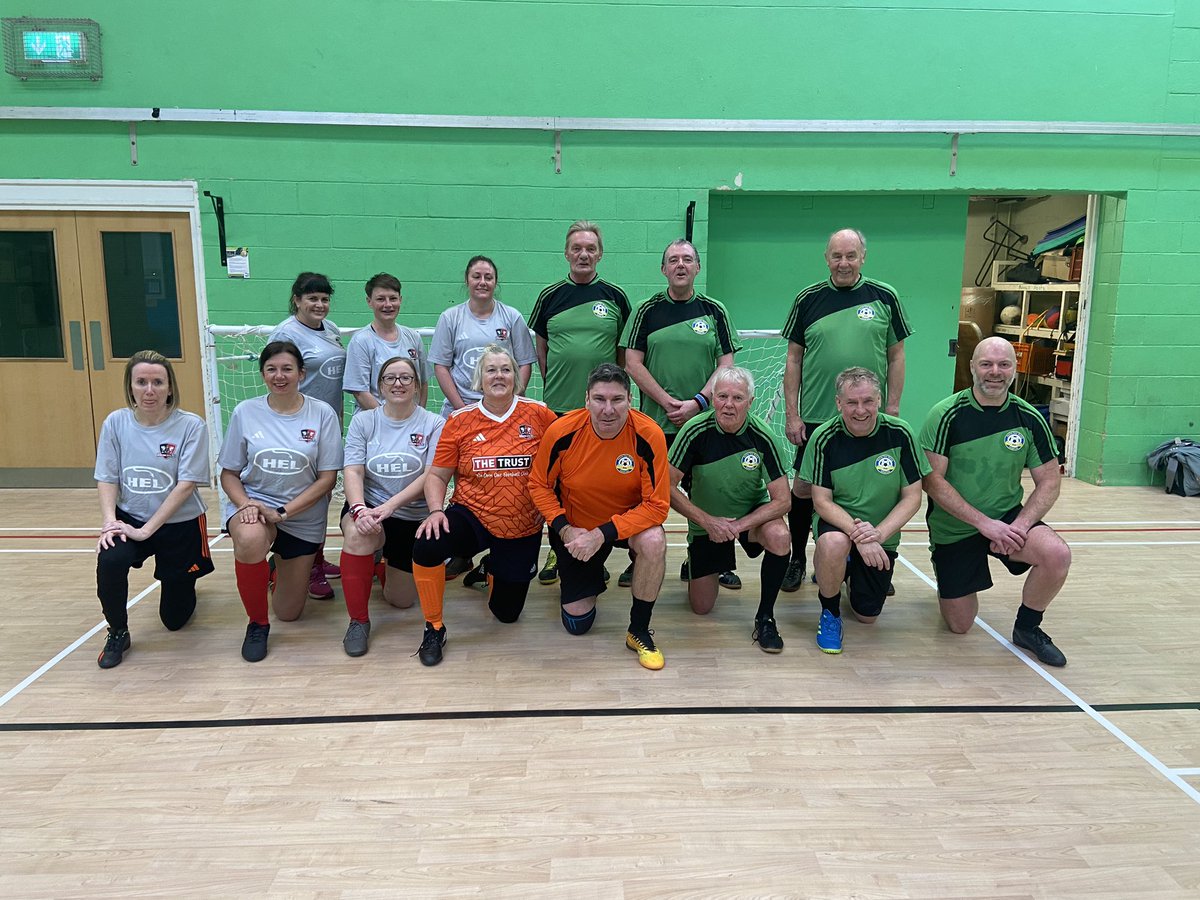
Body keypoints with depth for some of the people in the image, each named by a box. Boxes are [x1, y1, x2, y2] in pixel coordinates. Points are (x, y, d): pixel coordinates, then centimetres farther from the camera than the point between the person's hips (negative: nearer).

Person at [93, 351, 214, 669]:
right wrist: (109, 521, -18)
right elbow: (107, 479, -2)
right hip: (130, 520, 2)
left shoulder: (191, 426, -15)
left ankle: (182, 585, 45)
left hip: (179, 525, -2)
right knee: (109, 560, -33)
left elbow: (186, 485, -18)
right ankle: (117, 634, -5)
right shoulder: (116, 422, -5)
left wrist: (146, 530, -22)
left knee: (174, 619, 7)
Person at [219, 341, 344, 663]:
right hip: (253, 503, 0)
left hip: (303, 518, 1)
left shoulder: (322, 413, -6)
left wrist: (283, 512, -18)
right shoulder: (245, 412, -3)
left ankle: (283, 565, 44)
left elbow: (327, 478, -7)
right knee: (250, 539, -39)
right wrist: (245, 504, -19)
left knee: (289, 612, 7)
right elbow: (229, 474, 2)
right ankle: (257, 623, -14)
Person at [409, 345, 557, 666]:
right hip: (472, 517, -1)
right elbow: (437, 474, -1)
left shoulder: (538, 414, -7)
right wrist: (436, 511, -19)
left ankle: (494, 570, 47)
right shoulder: (460, 421, -5)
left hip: (523, 528, 1)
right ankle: (434, 628, -9)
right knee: (427, 546, -33)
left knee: (507, 612, 11)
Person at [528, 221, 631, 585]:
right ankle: (558, 549, 19)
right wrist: (553, 386, 5)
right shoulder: (549, 296, 6)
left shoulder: (615, 296, 4)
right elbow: (540, 348, 12)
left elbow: (625, 351, 9)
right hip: (558, 406, 1)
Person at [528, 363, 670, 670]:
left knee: (654, 541, -37)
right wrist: (564, 529, -21)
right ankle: (593, 574, 42)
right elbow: (539, 484, -8)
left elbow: (656, 505, -25)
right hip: (576, 527, 1)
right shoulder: (562, 431, -24)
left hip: (630, 518, -1)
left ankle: (639, 631, -13)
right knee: (577, 622, 6)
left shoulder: (648, 435, -27)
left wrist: (602, 534, -32)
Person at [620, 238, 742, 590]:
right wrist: (668, 402, -10)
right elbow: (633, 363, -1)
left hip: (705, 421, 1)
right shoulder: (648, 310, 5)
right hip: (654, 422, 0)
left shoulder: (714, 310, 8)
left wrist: (697, 402, -11)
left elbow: (726, 365, 4)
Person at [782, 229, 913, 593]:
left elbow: (896, 356, 6)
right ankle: (797, 560, 21)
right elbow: (794, 359, 4)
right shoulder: (808, 299, 3)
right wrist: (791, 414, -1)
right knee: (804, 487, 5)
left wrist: (892, 409, -1)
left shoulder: (884, 297, 2)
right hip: (815, 416, 0)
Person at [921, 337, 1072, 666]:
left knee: (1057, 554, -28)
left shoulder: (1029, 418, -5)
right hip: (953, 528, -2)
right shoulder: (946, 415, -14)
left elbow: (1049, 482, -1)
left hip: (1008, 517, 2)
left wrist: (1021, 524, -18)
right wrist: (984, 522, -23)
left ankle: (1027, 628, 0)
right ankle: (947, 579, 37)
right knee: (960, 625, 2)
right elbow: (932, 481, -17)